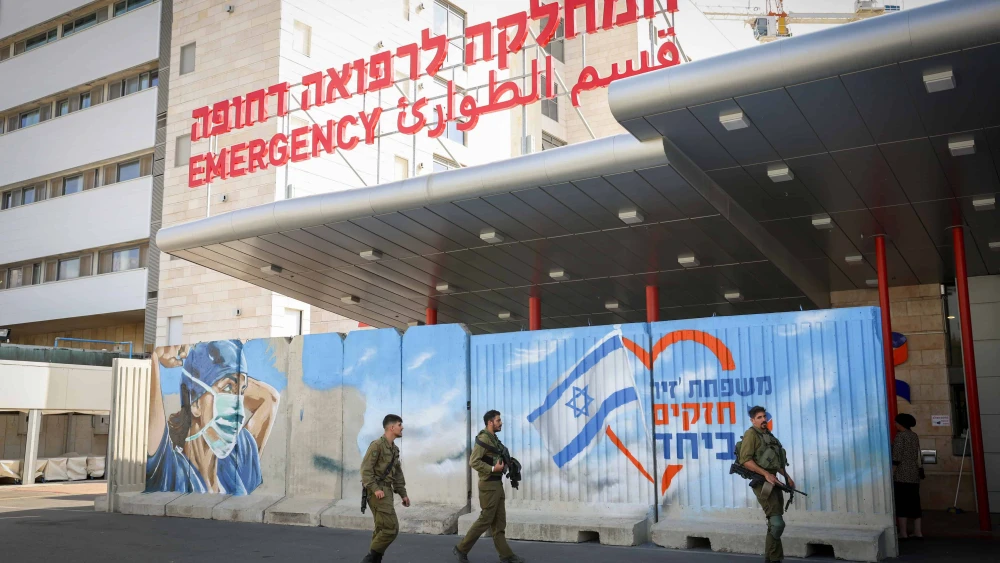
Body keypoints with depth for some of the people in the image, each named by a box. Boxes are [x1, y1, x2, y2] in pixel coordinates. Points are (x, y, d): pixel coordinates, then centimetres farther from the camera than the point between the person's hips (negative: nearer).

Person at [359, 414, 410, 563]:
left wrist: (403, 494, 17)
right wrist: (375, 489, -24)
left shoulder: (394, 449, 16)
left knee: (382, 529, 11)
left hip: (386, 491, 9)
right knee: (391, 528, -13)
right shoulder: (377, 445, -12)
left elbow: (397, 473, 20)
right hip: (378, 492, -9)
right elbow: (365, 469, -17)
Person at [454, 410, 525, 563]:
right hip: (489, 485, -9)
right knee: (485, 520, -4)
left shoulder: (494, 439, 14)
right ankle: (461, 549, 7)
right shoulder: (483, 438, -14)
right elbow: (473, 461, -21)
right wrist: (493, 469, -24)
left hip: (497, 484, 9)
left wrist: (506, 463, 4)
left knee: (499, 522, 10)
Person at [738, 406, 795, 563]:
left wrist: (787, 476, 18)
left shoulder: (769, 435, 17)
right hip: (762, 483, -9)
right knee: (777, 523, -15)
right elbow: (745, 460, -19)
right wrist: (766, 474, -23)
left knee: (774, 524, 12)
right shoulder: (751, 434, -8)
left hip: (773, 482, 9)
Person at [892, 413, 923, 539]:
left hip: (901, 475, -8)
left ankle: (903, 533, -1)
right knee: (914, 502, 11)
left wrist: (891, 474, -13)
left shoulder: (900, 436, -11)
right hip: (914, 474, 8)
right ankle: (917, 531, 14)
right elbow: (917, 455, 18)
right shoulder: (914, 436, 12)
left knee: (901, 503, -3)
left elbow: (896, 458, -15)